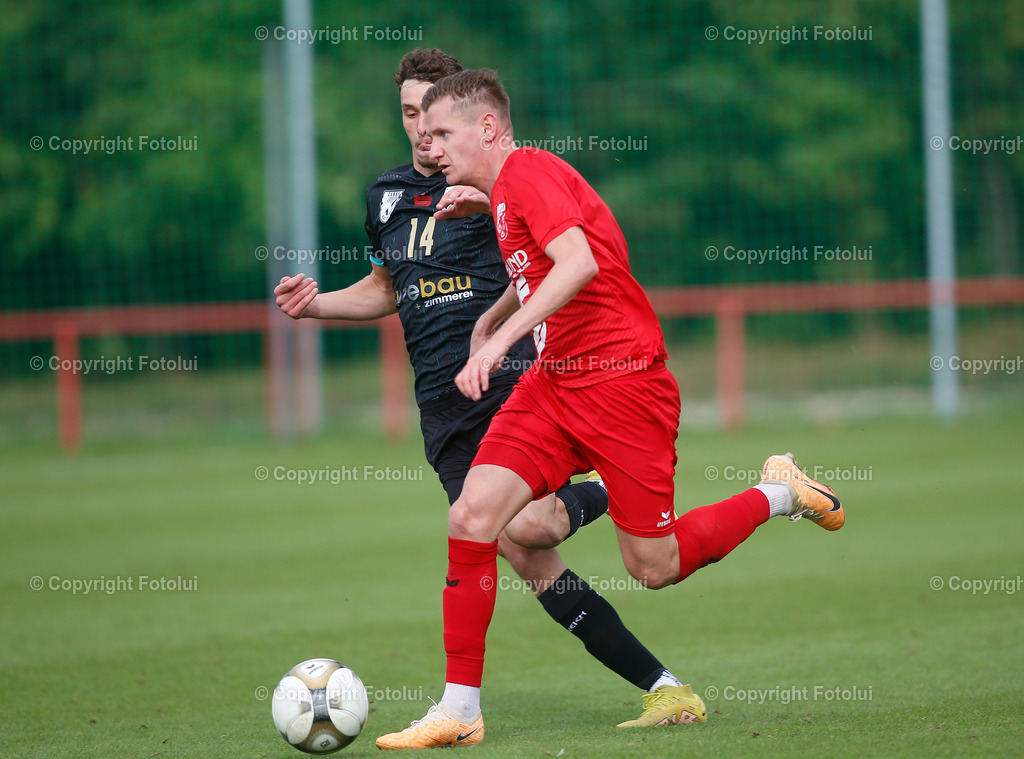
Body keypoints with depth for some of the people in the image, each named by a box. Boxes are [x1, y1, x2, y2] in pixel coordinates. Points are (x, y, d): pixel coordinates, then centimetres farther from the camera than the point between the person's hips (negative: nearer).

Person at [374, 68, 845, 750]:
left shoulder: (529, 170, -14)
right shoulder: (503, 190, 16)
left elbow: (579, 262, -29)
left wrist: (499, 340, -34)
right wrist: (487, 323, 24)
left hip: (623, 384, -9)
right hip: (554, 381, 9)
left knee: (654, 567, -2)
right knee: (471, 517, -11)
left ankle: (780, 495, 23)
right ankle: (459, 707, -7)